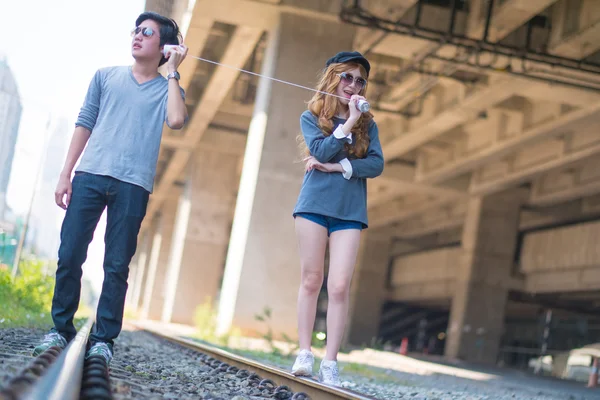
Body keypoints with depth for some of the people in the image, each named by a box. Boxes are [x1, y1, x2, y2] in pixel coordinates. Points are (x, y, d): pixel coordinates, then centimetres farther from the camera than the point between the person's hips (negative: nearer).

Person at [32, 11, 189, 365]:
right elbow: (84, 125, 14)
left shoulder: (167, 89, 12)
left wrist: (172, 72, -3)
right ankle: (61, 330, 8)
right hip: (90, 176, 2)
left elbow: (176, 120, -10)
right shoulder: (106, 77, 17)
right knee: (69, 256, -3)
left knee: (117, 266, -3)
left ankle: (103, 339, 3)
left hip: (133, 185, -1)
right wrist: (65, 174, 6)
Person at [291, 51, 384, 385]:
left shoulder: (368, 124, 13)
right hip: (315, 205, -1)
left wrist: (340, 167, -11)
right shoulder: (311, 117, 8)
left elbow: (377, 164, -1)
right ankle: (305, 353, 7)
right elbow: (320, 150, -10)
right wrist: (349, 122, -12)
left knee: (340, 286, -8)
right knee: (311, 281, 0)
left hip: (350, 212, 1)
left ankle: (330, 364, -6)